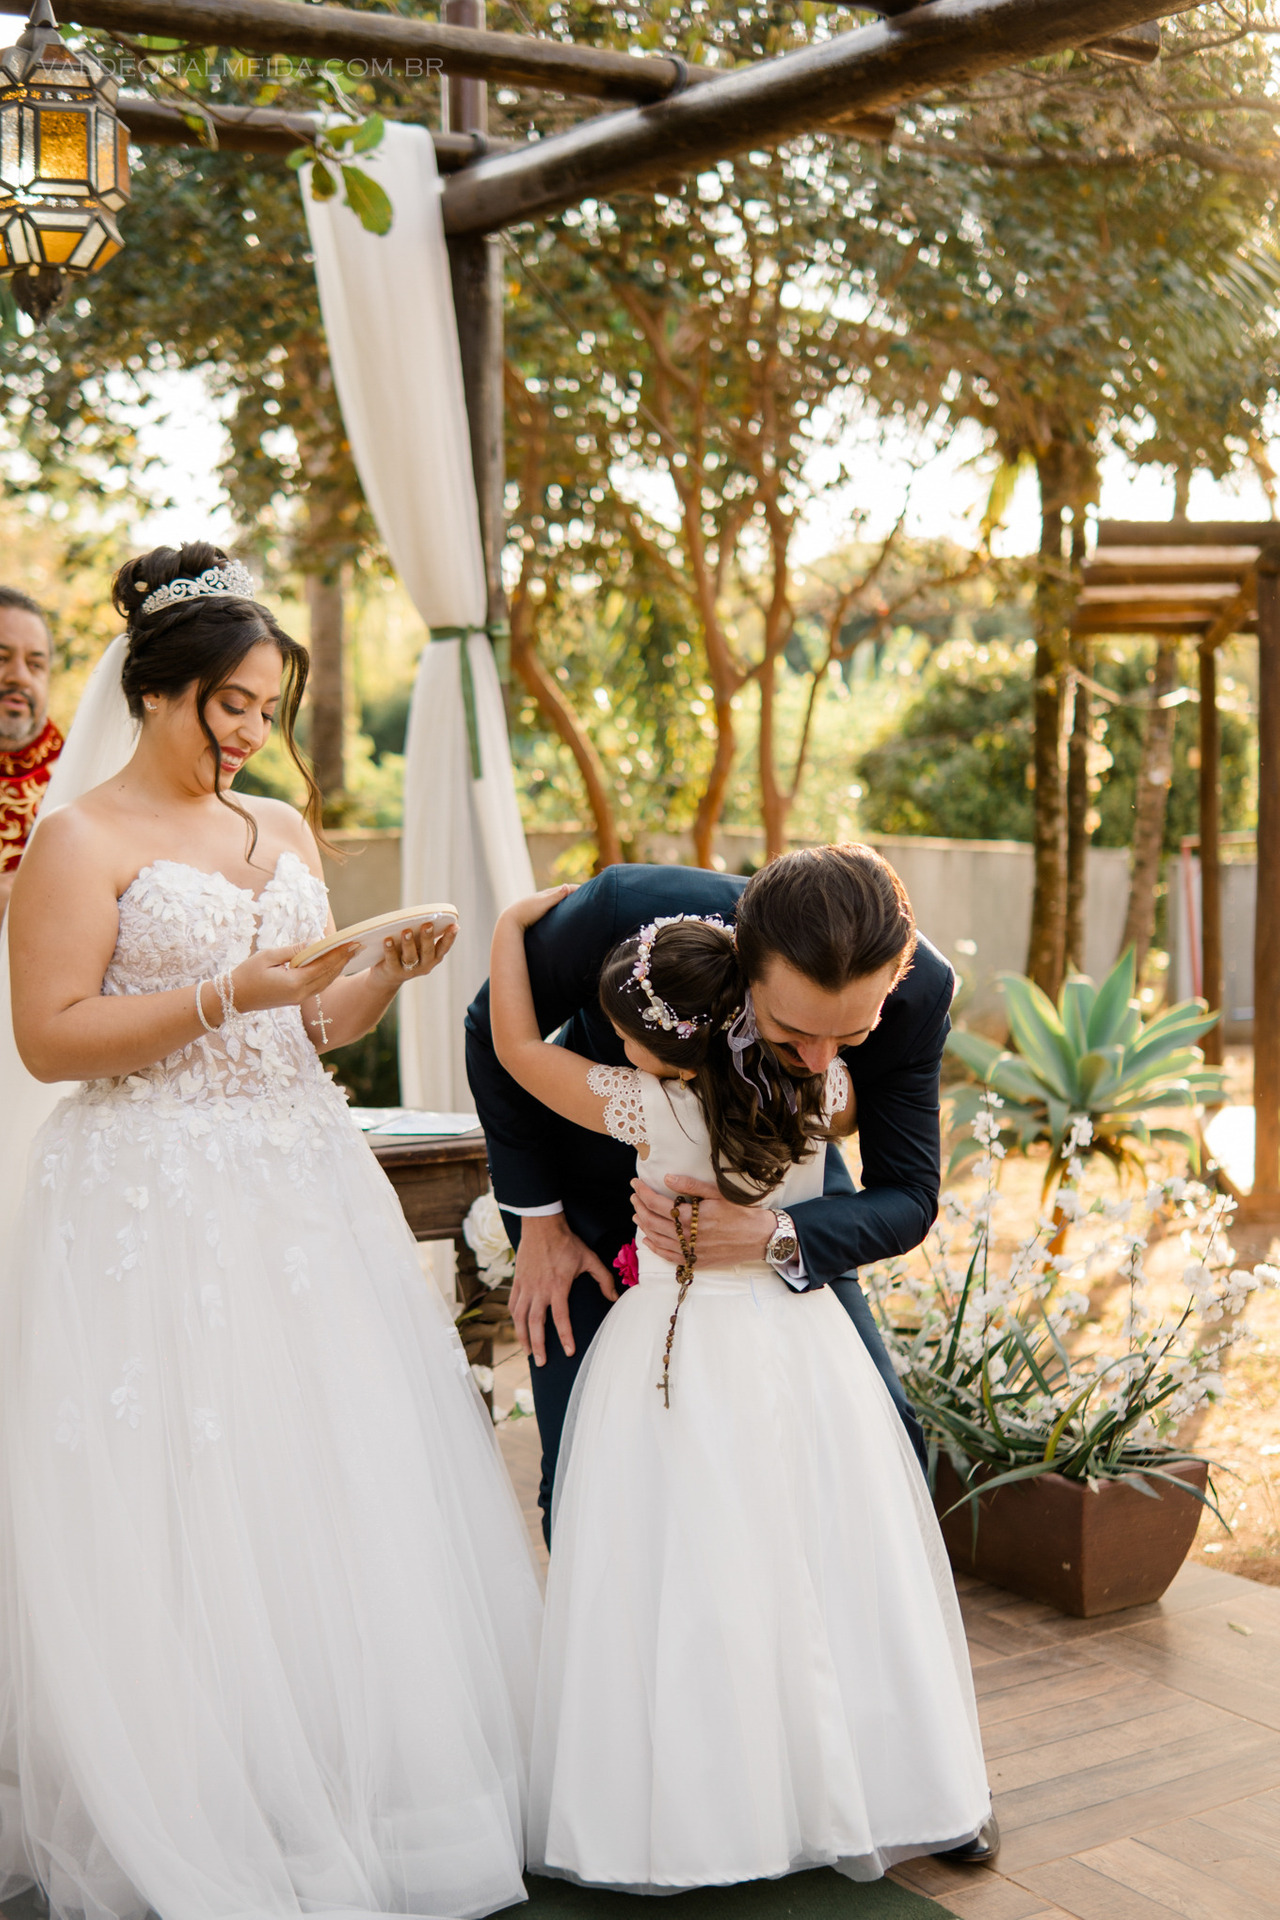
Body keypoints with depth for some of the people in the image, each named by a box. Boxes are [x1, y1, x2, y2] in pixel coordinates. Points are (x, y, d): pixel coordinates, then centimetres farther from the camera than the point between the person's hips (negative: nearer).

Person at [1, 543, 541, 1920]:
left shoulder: (285, 832, 14)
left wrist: (385, 977, -2)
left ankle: (352, 1786, 19)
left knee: (340, 1485, 7)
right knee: (179, 1510, -3)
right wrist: (225, 995, -18)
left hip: (303, 1189, 6)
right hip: (157, 1206, -6)